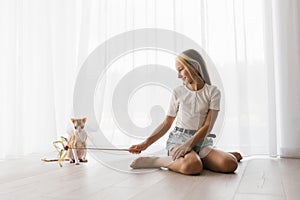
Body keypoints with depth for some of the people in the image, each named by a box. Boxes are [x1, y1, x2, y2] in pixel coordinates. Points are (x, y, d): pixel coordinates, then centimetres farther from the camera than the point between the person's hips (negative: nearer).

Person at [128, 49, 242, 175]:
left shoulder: (212, 92, 4)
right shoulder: (178, 92, 9)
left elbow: (208, 126, -5)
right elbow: (167, 123, 12)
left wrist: (188, 144, -19)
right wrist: (146, 143, 3)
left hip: (202, 140, 1)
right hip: (178, 139, -1)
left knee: (229, 165, -29)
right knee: (192, 167, -36)